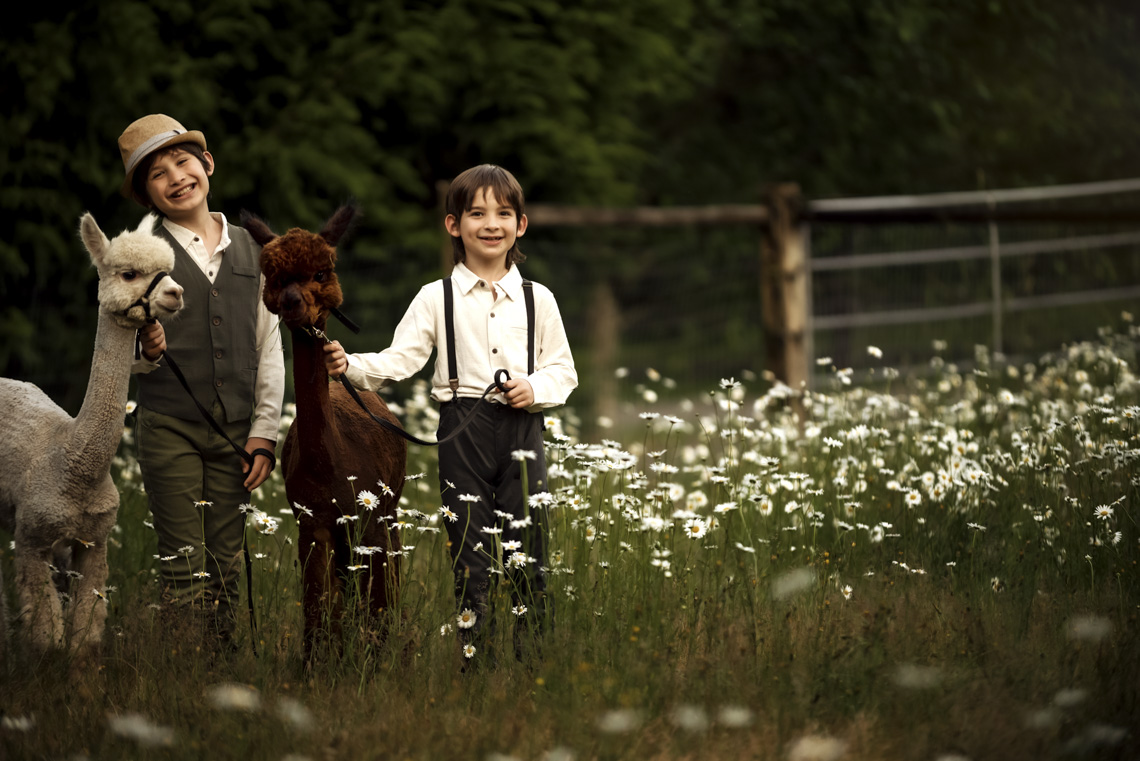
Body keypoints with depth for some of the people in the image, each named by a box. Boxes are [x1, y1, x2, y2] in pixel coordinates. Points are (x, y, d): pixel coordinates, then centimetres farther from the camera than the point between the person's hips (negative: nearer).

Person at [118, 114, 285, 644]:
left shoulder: (249, 250, 10)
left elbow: (269, 349, 12)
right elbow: (127, 360, 1)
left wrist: (263, 433, 5)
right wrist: (146, 351, -23)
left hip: (236, 428, 3)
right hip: (169, 427, -3)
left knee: (226, 567, 5)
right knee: (184, 568, -6)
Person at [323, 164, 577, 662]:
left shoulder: (537, 299, 9)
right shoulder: (437, 298, 5)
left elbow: (564, 370, 13)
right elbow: (400, 359, -2)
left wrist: (536, 388, -7)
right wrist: (351, 365, -18)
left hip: (522, 427, 1)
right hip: (463, 429, -1)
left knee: (526, 553, 0)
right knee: (471, 554, 0)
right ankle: (475, 655, 6)